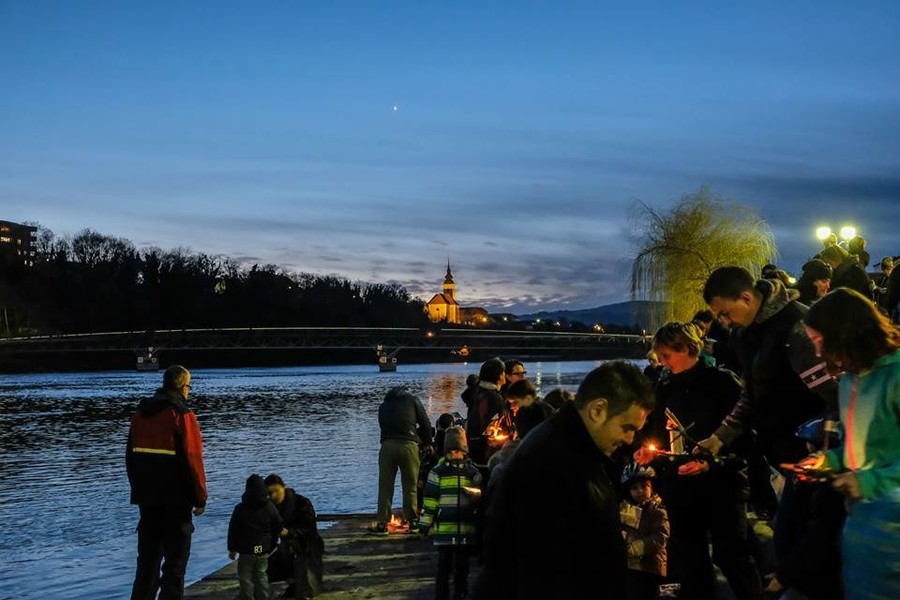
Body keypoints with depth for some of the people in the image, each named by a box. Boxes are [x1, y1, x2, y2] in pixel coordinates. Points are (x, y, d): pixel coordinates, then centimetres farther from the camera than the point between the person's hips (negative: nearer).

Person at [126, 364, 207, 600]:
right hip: (176, 497, -6)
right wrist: (200, 497, -7)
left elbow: (130, 456, 15)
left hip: (146, 495, 7)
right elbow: (192, 459, -14)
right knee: (176, 557, 0)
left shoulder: (140, 413, 9)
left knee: (148, 555, 15)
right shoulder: (182, 415, -12)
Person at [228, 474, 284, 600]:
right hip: (263, 550, 3)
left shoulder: (240, 509, -9)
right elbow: (277, 529, 4)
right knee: (261, 576, 13)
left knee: (245, 578, 5)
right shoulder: (270, 508, -3)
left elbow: (233, 530, -4)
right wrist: (271, 547, 15)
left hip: (246, 551, -3)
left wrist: (232, 549, 7)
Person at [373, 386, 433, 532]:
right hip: (409, 444, -2)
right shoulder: (413, 400, 16)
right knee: (410, 486, 6)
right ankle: (412, 521, 6)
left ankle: (382, 523, 5)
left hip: (387, 445, 2)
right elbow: (426, 424, 10)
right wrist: (427, 443, 23)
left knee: (385, 486, 6)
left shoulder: (383, 406, 24)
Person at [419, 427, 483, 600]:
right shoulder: (438, 471, 2)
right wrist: (424, 524, 0)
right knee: (444, 565, 1)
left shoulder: (472, 472, 6)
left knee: (462, 566, 11)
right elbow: (430, 500, 1)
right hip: (444, 528, -2)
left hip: (466, 528, 2)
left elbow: (481, 496, 9)